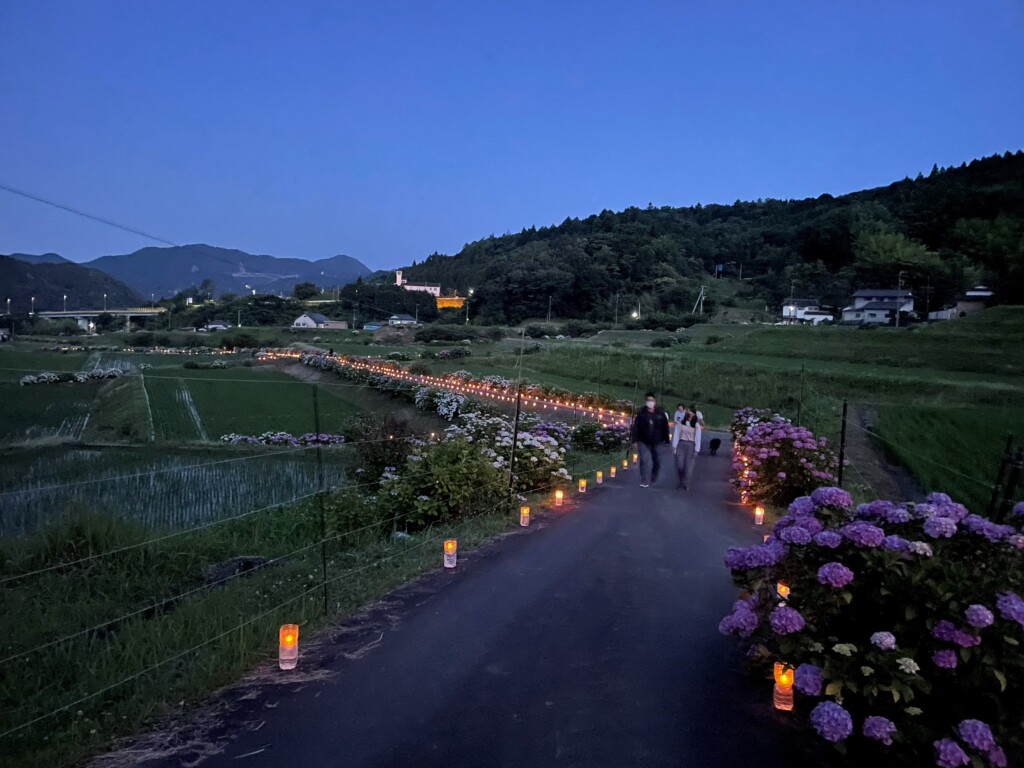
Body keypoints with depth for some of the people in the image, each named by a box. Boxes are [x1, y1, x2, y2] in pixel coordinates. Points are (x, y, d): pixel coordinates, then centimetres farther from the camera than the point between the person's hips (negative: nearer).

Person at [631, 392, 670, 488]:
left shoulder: (661, 414, -1)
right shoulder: (641, 413, -3)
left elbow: (665, 429, 3)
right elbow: (635, 428, -2)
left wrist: (666, 441, 3)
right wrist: (635, 441, -5)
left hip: (656, 443, 1)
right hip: (643, 442, -1)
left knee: (656, 462, 9)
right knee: (646, 461, -12)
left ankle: (653, 479, 32)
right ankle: (645, 482, -8)